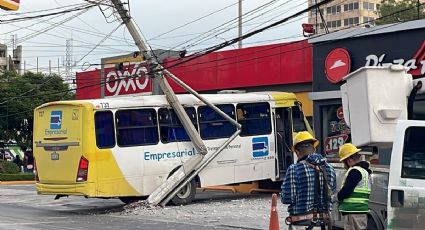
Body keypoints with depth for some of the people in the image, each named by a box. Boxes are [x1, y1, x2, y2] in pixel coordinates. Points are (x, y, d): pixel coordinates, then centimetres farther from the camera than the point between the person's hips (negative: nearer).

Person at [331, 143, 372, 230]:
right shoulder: (365, 171, 19)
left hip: (353, 213, -11)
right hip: (361, 212, 11)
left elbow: (346, 191, -19)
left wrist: (334, 197, -1)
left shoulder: (354, 171, -14)